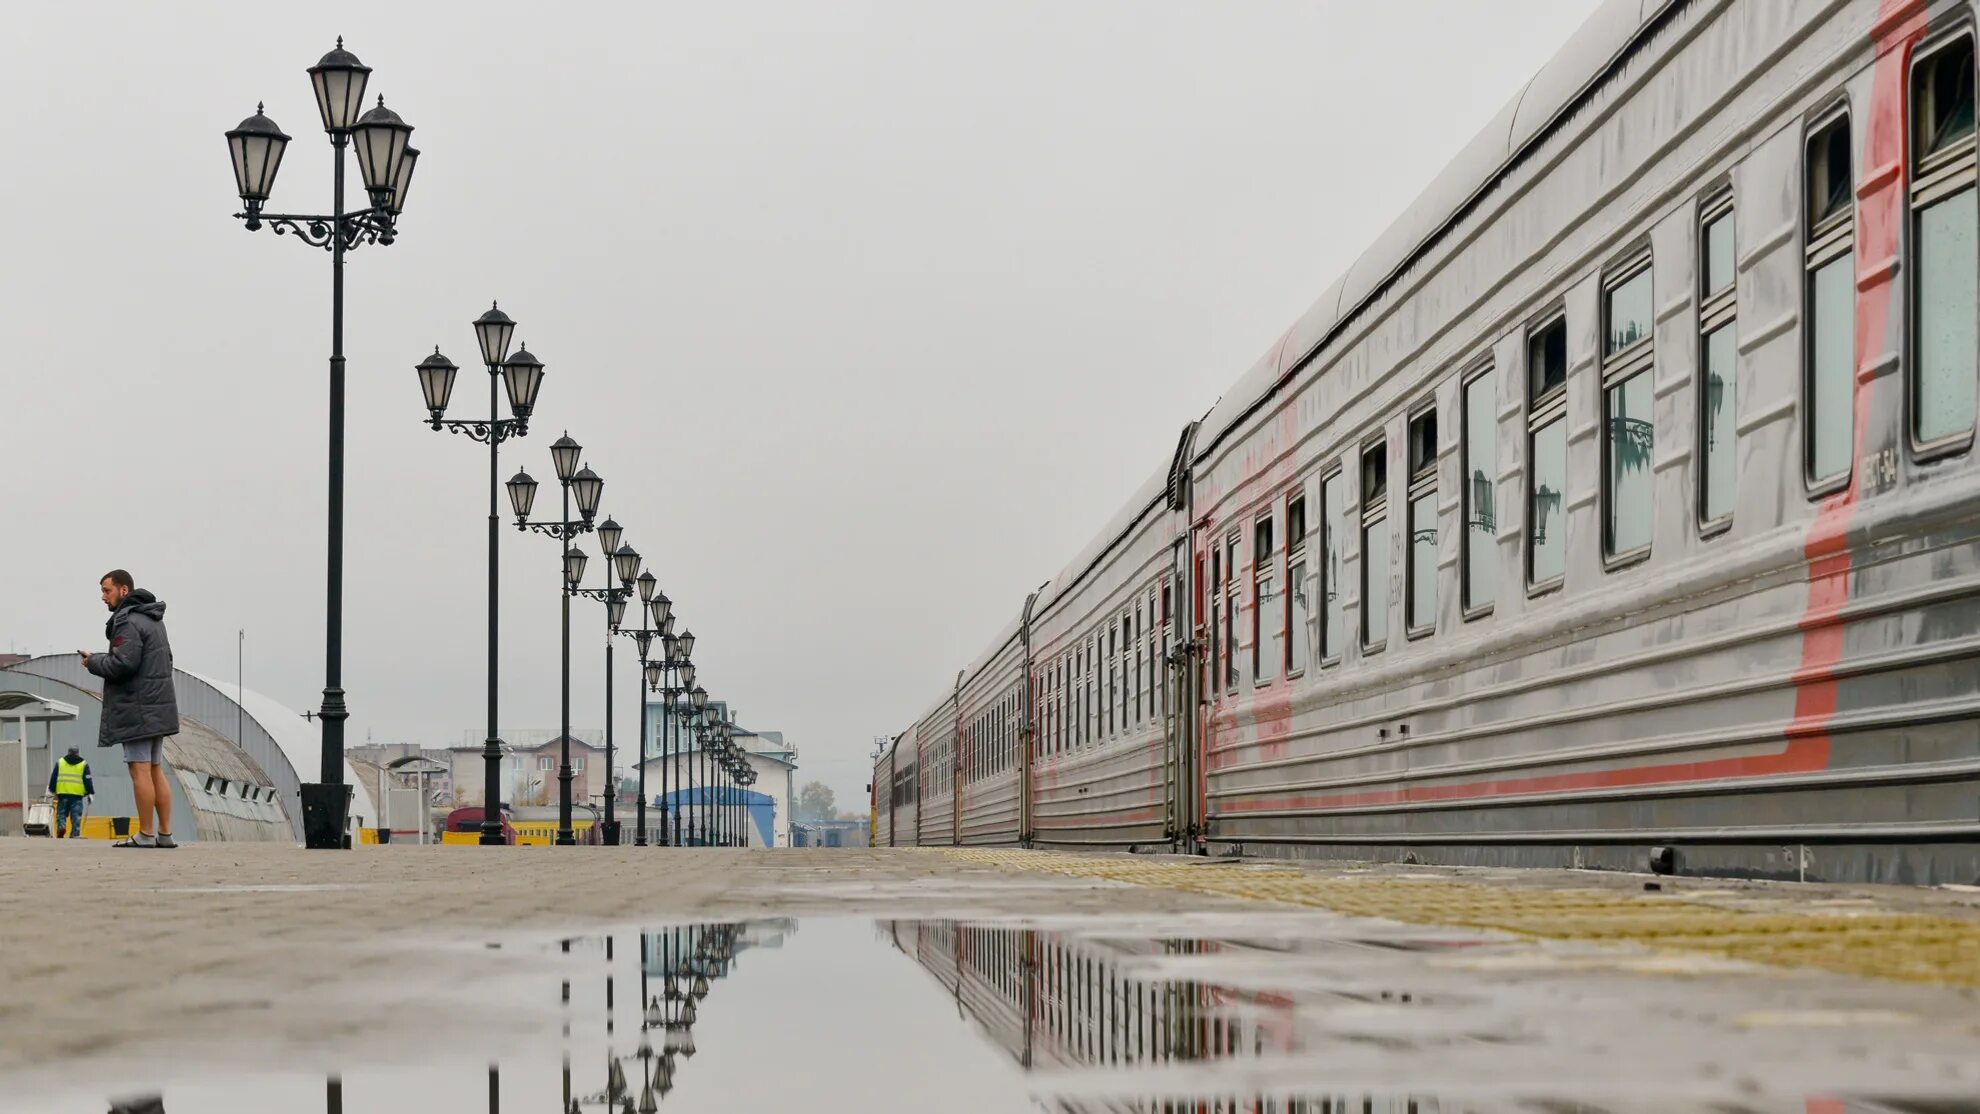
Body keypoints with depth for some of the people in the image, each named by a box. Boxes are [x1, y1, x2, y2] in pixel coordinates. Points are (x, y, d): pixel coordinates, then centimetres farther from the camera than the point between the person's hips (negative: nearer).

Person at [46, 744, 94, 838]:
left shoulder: (59, 762, 11)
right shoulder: (83, 764, 8)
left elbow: (53, 777, 11)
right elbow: (88, 780, 5)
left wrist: (52, 791, 16)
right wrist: (90, 793, 8)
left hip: (62, 793, 1)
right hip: (77, 794, -1)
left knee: (61, 813, 7)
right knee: (76, 816, 0)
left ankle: (61, 827, -16)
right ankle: (75, 834, -5)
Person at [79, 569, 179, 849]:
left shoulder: (128, 621, -12)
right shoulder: (154, 620, 19)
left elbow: (123, 664, -21)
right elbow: (166, 660, 23)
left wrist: (93, 661, -4)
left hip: (137, 708, -10)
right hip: (158, 706, 10)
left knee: (140, 769, -7)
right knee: (155, 770, 10)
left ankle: (146, 834, -7)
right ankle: (165, 833, 9)